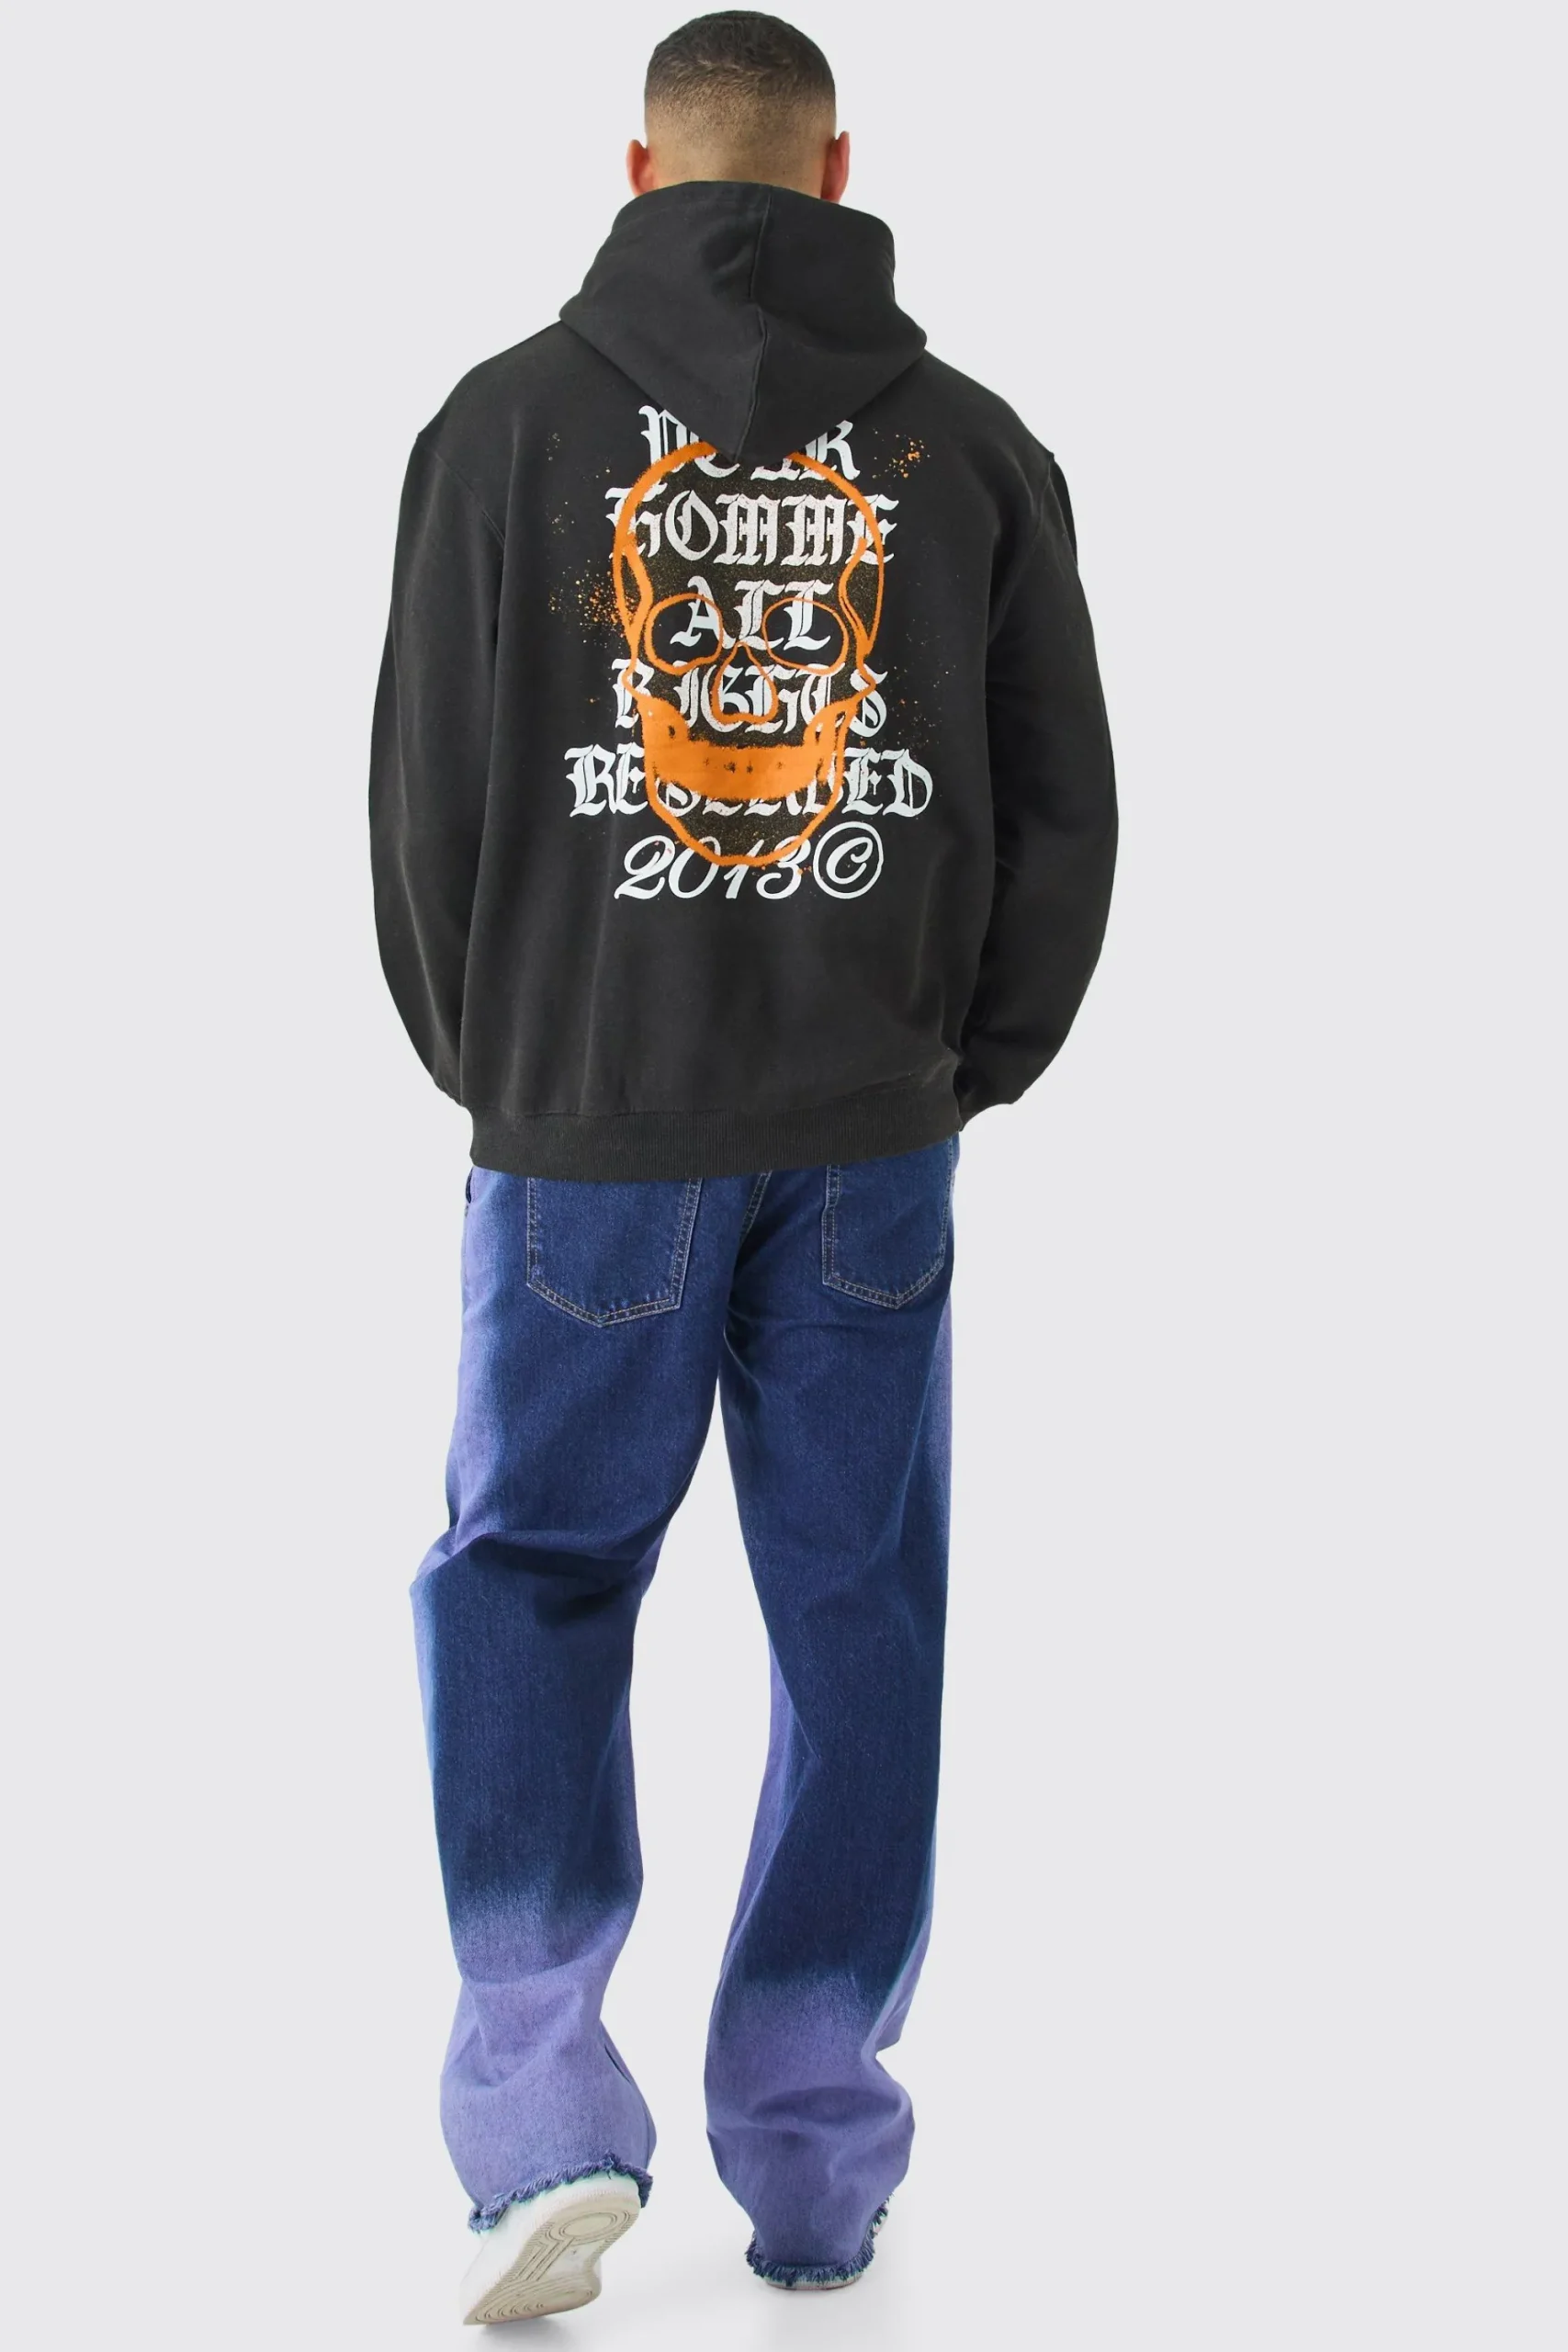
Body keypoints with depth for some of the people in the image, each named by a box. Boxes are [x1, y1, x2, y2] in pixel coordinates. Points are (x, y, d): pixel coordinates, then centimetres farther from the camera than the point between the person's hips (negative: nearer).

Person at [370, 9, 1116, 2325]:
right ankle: (814, 2155, 17)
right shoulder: (969, 442, 3)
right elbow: (1062, 803, 3)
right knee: (857, 1616, 10)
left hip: (592, 1121, -1)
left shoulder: (512, 416, -1)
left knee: (528, 1577, 12)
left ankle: (542, 2106, 0)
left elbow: (431, 785, -1)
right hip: (875, 1134, 2)